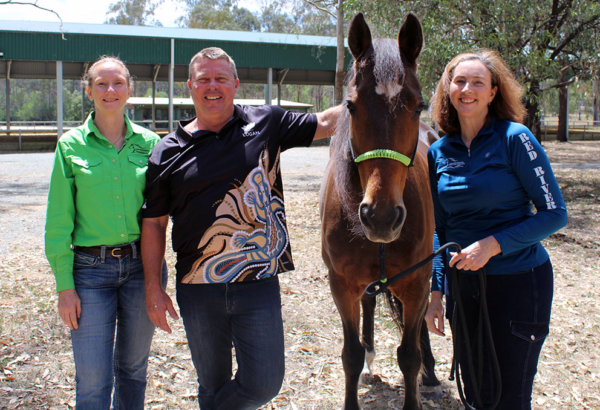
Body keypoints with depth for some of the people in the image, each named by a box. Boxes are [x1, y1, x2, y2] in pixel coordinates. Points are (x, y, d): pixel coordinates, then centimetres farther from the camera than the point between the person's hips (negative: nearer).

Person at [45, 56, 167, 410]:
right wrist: (64, 285, -6)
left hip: (142, 265, 2)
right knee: (93, 380, -3)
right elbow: (59, 221, -1)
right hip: (91, 269, -2)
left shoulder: (150, 142, 3)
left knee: (133, 367, 14)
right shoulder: (71, 145, -1)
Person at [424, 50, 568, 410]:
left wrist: (493, 244, -22)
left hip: (519, 282, -4)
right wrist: (436, 290, 5)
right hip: (464, 284, 5)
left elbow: (555, 214, -12)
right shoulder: (438, 153, 4)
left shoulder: (515, 138, -11)